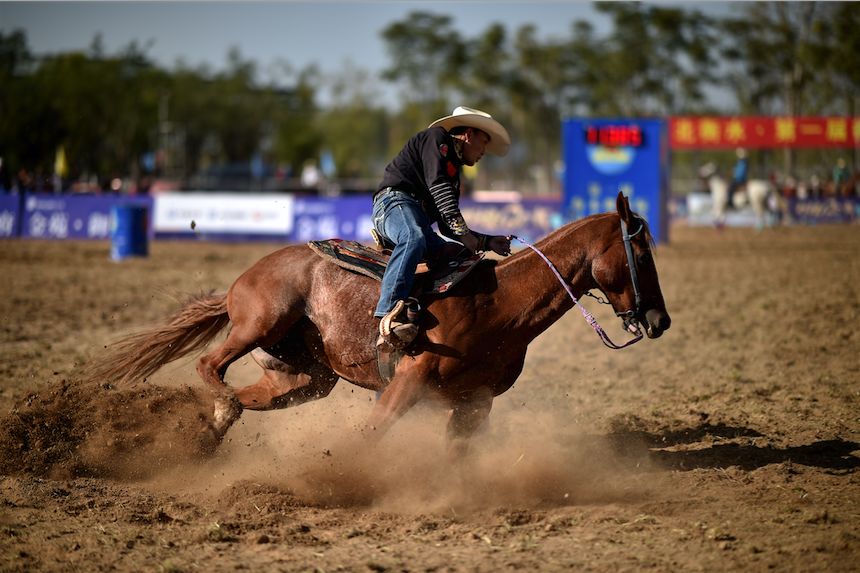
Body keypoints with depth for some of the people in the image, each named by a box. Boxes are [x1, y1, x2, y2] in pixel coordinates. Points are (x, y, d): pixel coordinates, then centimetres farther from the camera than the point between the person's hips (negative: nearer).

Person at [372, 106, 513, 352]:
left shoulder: (453, 172, 33)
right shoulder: (436, 138, 7)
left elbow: (447, 228, 28)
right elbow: (437, 185, -11)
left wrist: (486, 242, 18)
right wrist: (462, 231, -19)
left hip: (419, 222, 11)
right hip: (394, 201, -11)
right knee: (414, 238, -40)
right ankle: (390, 317, -57)